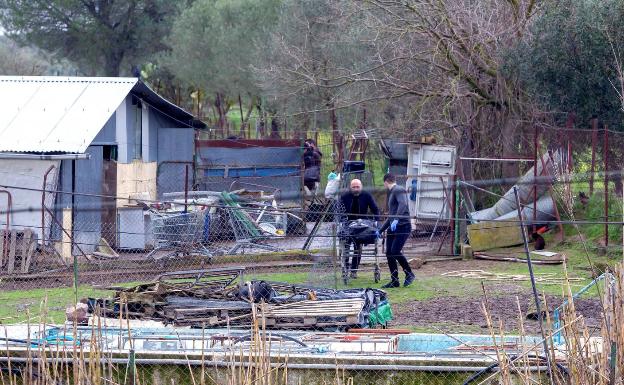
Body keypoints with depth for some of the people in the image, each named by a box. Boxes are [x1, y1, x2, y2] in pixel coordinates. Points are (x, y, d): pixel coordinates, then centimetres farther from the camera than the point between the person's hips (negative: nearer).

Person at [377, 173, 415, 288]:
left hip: (403, 226, -9)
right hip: (393, 228, 9)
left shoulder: (399, 190, -4)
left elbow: (403, 204, -24)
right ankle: (394, 281, 6)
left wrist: (396, 219, -37)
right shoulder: (391, 193, 25)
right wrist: (380, 231, 34)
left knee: (395, 251, -18)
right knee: (389, 253, 2)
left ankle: (409, 274, -3)